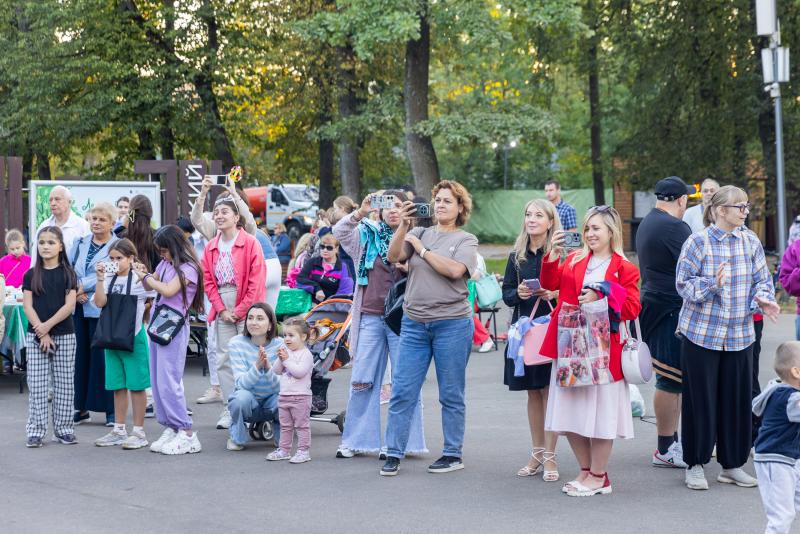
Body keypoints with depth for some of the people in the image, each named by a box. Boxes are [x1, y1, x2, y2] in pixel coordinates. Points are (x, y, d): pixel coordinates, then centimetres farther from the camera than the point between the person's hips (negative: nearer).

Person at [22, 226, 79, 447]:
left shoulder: (68, 274, 2)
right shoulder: (31, 275, 5)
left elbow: (69, 306, -6)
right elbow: (28, 306, -1)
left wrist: (47, 326, -15)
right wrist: (42, 334, -11)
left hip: (64, 335, -1)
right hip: (36, 336, 1)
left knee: (64, 385, 3)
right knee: (36, 385, 0)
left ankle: (64, 429, 11)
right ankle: (36, 431, 5)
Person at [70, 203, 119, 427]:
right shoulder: (80, 244, 15)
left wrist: (83, 287, -13)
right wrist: (75, 292, -8)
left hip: (101, 309, -5)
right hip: (79, 308, 5)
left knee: (103, 356, -3)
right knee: (81, 356, 7)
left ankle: (111, 409, 5)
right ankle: (82, 407, 15)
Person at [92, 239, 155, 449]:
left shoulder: (139, 279, -7)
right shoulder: (109, 279, 4)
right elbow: (100, 302, -9)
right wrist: (100, 278, -16)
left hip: (134, 337, -5)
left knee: (136, 385, 0)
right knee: (118, 386, 12)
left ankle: (139, 431, 6)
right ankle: (119, 430, 20)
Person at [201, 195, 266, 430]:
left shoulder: (250, 243, -6)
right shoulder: (211, 247, 10)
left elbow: (257, 281, -10)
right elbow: (208, 281, 9)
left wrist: (240, 310, -11)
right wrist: (221, 309, -3)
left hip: (245, 310, -5)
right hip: (222, 311, 5)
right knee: (224, 360, 5)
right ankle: (229, 410, 11)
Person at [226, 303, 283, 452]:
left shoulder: (280, 345, -14)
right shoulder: (236, 343, -15)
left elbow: (279, 386, -22)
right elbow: (241, 383, -23)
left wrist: (268, 367, -41)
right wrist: (257, 366, -41)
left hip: (272, 401, 1)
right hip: (248, 401, -1)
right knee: (242, 396, -34)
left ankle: (281, 437, 2)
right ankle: (236, 438, -4)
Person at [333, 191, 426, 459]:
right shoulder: (369, 236, 10)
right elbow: (340, 231, -2)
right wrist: (360, 213, -17)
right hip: (371, 317, 2)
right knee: (361, 381, 4)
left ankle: (405, 441, 6)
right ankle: (354, 440, 11)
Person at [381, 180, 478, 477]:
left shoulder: (466, 240, 4)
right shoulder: (420, 234, 13)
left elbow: (455, 270, -15)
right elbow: (393, 257, -3)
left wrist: (422, 250, -6)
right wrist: (403, 225, -15)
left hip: (452, 323, -3)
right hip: (414, 323, 3)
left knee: (451, 394, 4)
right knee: (402, 392, 0)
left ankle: (453, 455, 14)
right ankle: (394, 454, 5)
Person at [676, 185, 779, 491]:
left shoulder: (750, 242, 5)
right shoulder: (698, 242, -8)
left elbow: (762, 280, 8)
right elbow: (684, 284, -9)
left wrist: (762, 298, -13)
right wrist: (713, 283, -25)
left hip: (740, 335, 4)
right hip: (702, 332, -4)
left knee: (738, 400, 7)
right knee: (700, 401, 2)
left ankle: (732, 465, 20)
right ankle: (695, 465, 15)